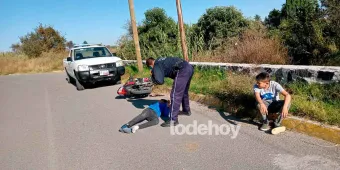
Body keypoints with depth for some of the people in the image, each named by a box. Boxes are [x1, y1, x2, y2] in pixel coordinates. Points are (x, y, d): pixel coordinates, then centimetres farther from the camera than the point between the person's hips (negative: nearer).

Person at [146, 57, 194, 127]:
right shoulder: (161, 60, 25)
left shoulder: (157, 66, -1)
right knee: (184, 92, 28)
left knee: (175, 95, -5)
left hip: (182, 71, -10)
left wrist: (153, 76, 7)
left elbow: (160, 81, -13)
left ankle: (173, 120, -2)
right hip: (189, 67, 10)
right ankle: (187, 110, 46)